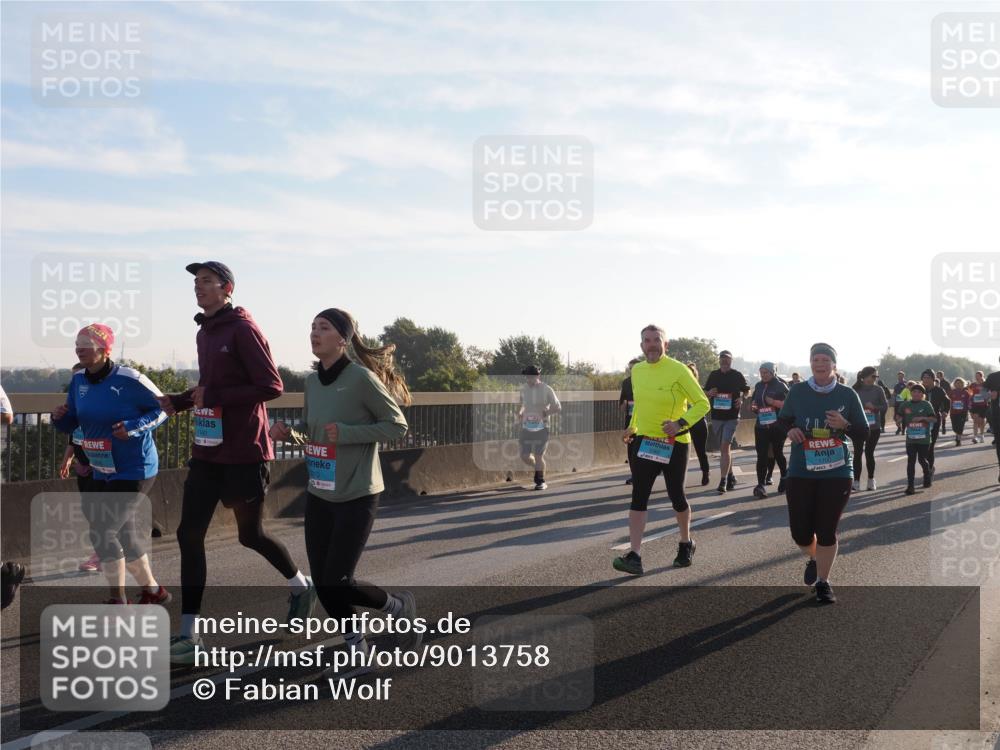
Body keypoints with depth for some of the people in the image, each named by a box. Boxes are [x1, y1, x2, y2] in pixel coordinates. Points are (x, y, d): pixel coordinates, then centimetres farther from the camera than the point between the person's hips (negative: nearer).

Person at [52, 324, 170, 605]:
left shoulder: (128, 380, -19)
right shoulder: (78, 381, 2)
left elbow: (162, 407, -10)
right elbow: (70, 425, 10)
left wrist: (134, 427, -24)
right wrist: (59, 417, -12)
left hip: (134, 471, -8)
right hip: (102, 472, 8)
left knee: (103, 531, -10)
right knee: (123, 532, 17)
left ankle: (118, 600, 6)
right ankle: (153, 590, 35)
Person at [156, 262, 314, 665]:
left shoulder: (242, 328, -12)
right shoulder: (204, 332, 12)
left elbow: (271, 386, -18)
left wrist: (214, 396, -20)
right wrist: (178, 401, 6)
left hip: (243, 452, -7)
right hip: (207, 451, 7)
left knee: (250, 534, 8)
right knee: (189, 535, 1)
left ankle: (301, 585, 36)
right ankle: (188, 635, 6)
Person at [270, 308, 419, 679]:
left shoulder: (361, 377, -14)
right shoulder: (311, 381, 6)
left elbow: (397, 426, -11)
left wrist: (346, 432, -21)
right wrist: (289, 433, -4)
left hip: (356, 496, -6)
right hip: (318, 495, 7)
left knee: (337, 582, -6)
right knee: (322, 582, 7)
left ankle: (400, 607, 22)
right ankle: (356, 651, 27)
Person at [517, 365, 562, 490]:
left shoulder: (547, 389, -8)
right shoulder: (523, 388, 4)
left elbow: (558, 408, -5)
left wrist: (544, 413, -19)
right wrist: (519, 412, 4)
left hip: (541, 427, -4)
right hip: (527, 427, 4)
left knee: (538, 456, -6)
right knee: (525, 456, -1)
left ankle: (541, 482, 15)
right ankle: (538, 468, 31)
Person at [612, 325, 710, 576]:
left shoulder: (678, 370, -13)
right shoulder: (637, 370, 5)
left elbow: (702, 403, -12)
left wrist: (681, 423, -25)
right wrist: (632, 427, 11)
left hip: (673, 444, -4)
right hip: (643, 442, 4)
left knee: (676, 496, 10)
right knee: (638, 498, -5)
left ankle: (686, 544, 35)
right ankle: (634, 556, -9)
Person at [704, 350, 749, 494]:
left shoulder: (737, 375, 1)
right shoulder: (713, 375, 9)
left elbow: (746, 390, 10)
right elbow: (705, 393, 16)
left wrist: (741, 399, -10)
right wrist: (709, 393, -7)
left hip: (732, 416, -4)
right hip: (716, 416, 4)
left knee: (725, 447, -14)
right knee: (724, 447, 14)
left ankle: (723, 481, -17)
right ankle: (730, 476, 28)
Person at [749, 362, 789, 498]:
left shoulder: (780, 386, -4)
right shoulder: (758, 386, 11)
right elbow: (755, 404, 21)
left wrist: (774, 402, -22)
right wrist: (753, 407, -1)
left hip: (778, 426, -4)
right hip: (761, 426, 4)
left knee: (777, 453, 10)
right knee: (762, 456, -5)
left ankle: (785, 476, 35)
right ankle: (760, 485, -8)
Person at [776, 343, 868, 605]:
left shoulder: (847, 394, -2)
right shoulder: (798, 391, 0)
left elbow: (864, 433, 2)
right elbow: (782, 419, 13)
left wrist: (844, 425, -19)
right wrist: (790, 430, -9)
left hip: (837, 473, -1)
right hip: (801, 472, 1)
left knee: (827, 531, 1)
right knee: (800, 532, 3)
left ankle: (823, 582, 20)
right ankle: (814, 559, 37)